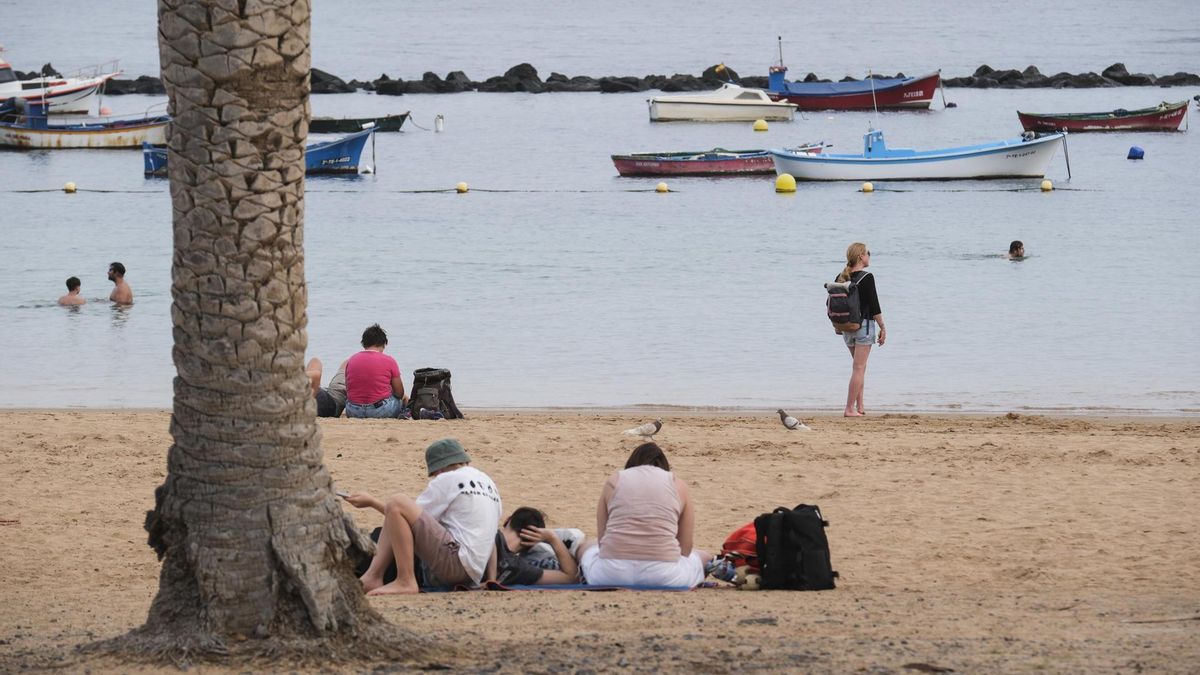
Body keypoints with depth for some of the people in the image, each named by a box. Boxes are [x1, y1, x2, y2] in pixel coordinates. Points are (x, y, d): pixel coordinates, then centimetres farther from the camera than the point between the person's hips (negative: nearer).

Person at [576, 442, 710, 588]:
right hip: (662, 575, -1)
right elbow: (685, 547, 11)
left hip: (611, 574, 1)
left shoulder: (614, 481, 14)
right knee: (702, 557, 31)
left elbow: (602, 539, 11)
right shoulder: (678, 485, 12)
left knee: (588, 548, 36)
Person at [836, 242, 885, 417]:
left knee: (860, 367, 19)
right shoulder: (866, 278, -13)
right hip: (864, 324, -6)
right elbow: (874, 306, -13)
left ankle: (859, 406, 16)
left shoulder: (841, 278, 5)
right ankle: (850, 408, -7)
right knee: (859, 368, -3)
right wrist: (883, 328, -6)